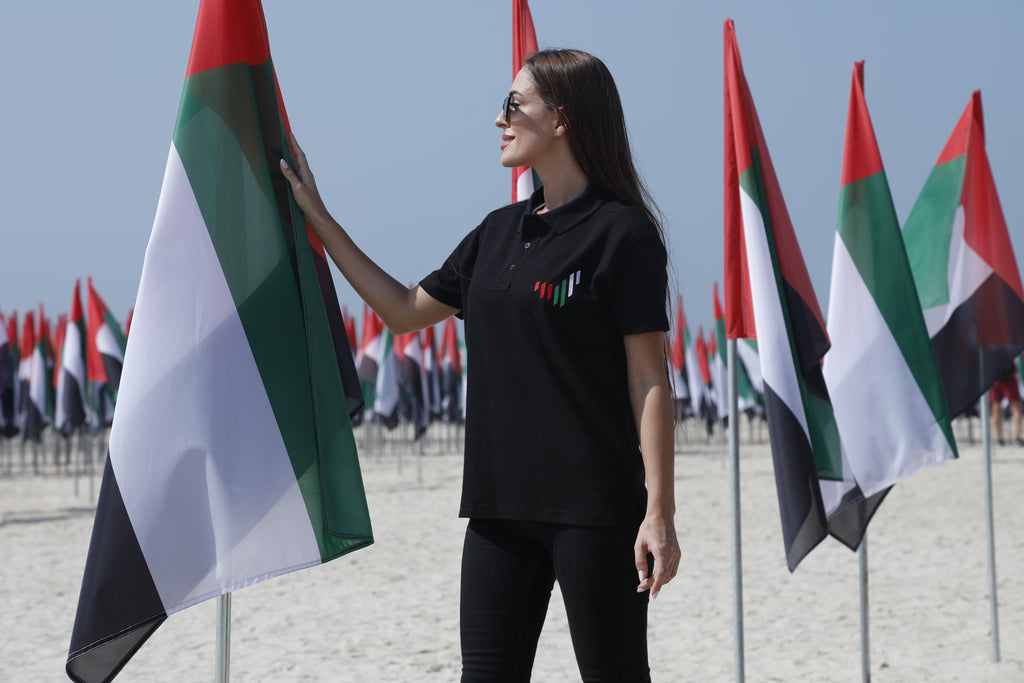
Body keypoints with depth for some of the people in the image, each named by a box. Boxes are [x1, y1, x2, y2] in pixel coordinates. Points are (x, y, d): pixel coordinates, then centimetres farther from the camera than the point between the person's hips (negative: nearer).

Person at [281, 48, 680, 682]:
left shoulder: (621, 232, -8)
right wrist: (316, 214, 24)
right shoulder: (500, 232, 14)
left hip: (593, 505, -7)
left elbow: (650, 381, -11)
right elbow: (406, 311, 22)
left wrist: (660, 513, -15)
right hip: (501, 499, 7)